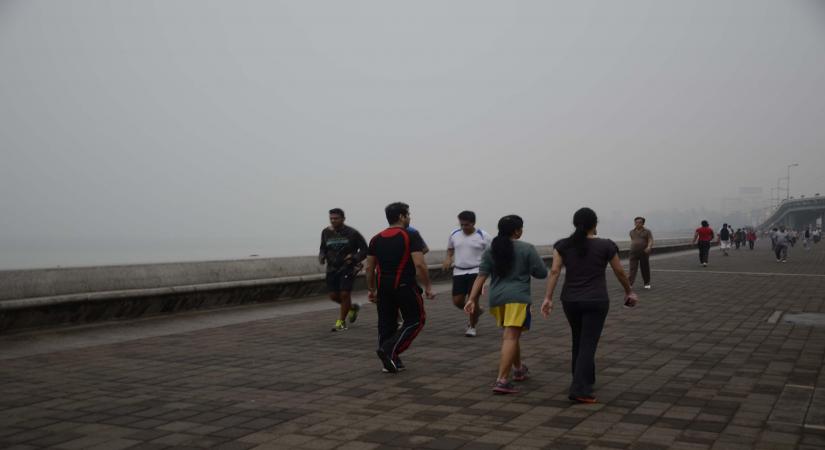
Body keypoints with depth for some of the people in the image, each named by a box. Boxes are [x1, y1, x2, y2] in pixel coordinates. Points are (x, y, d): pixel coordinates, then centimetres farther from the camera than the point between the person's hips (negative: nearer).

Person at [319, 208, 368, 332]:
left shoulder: (352, 233, -7)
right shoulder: (326, 233, 4)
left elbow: (364, 249, -1)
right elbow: (323, 248, 17)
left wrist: (355, 258, -19)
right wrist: (322, 256, -5)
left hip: (348, 267, -4)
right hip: (332, 268, 4)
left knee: (344, 294, -10)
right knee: (333, 296, 3)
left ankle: (341, 322, 6)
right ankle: (352, 307, 32)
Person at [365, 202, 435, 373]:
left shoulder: (376, 239, 10)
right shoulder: (411, 236, -8)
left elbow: (369, 267, 11)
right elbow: (419, 264, -16)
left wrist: (371, 290, 19)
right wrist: (428, 287, -8)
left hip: (383, 287, 6)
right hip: (404, 286, -6)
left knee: (386, 323, 14)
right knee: (415, 320, 7)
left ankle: (389, 361, 17)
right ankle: (390, 350, -7)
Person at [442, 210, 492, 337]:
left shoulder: (483, 236, -7)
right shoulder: (454, 234, 3)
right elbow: (450, 248, 21)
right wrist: (448, 258, 1)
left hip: (476, 272, -4)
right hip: (459, 272, 4)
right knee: (457, 301, -1)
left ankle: (472, 326, 13)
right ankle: (476, 311, 30)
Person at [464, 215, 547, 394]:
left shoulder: (490, 250, 8)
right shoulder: (527, 249, -3)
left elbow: (481, 276, 3)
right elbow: (542, 273, -1)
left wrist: (472, 299, 2)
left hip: (496, 298, 6)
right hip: (518, 298, -5)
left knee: (511, 335, 23)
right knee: (510, 337, -10)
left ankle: (519, 369, 40)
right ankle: (501, 381, -19)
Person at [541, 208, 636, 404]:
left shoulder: (563, 245, 0)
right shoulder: (606, 246, -5)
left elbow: (554, 271, -7)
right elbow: (619, 272, 4)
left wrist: (548, 298, -5)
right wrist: (629, 291, 19)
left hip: (570, 301, 4)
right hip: (596, 301, -3)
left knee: (578, 342, 20)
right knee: (588, 344, -4)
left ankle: (584, 380, 32)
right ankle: (579, 390, -11)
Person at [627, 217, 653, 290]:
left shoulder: (647, 231, 1)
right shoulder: (632, 232, 11)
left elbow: (650, 241, -9)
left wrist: (649, 247, -27)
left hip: (644, 253, -1)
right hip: (633, 253, 2)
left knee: (645, 269, 7)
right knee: (632, 268, -9)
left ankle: (647, 283, 23)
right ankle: (630, 283, -18)